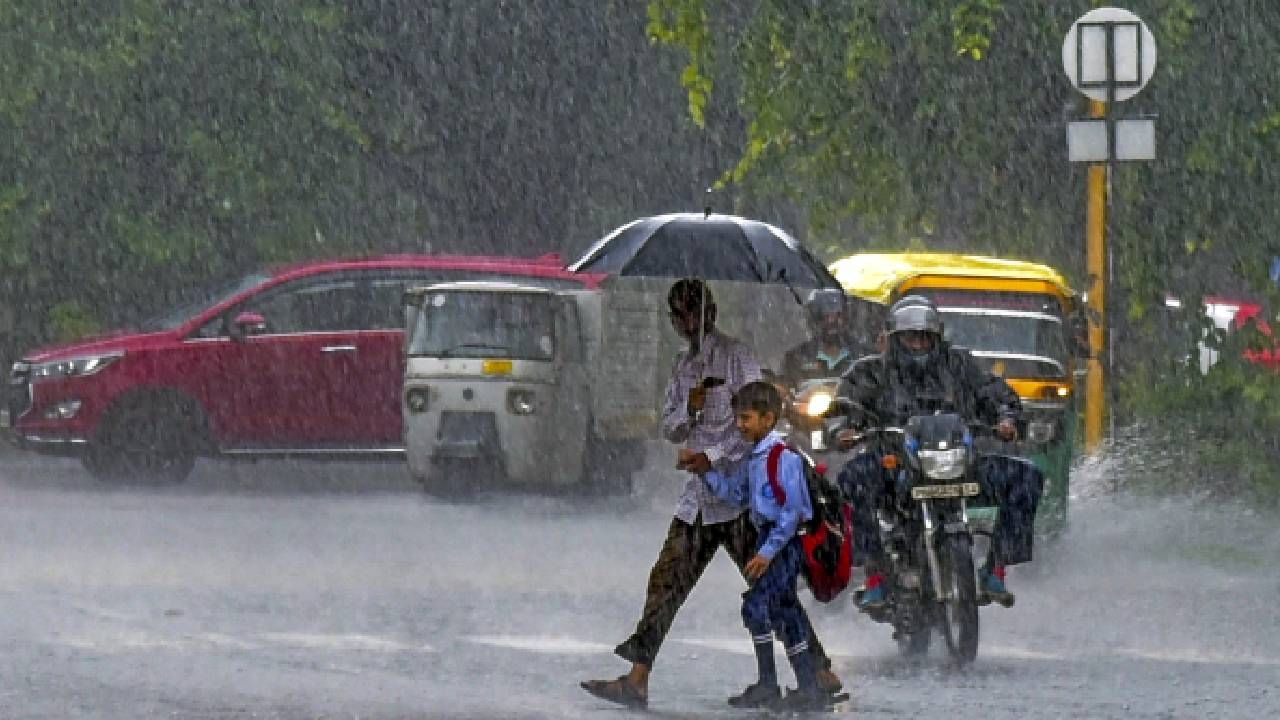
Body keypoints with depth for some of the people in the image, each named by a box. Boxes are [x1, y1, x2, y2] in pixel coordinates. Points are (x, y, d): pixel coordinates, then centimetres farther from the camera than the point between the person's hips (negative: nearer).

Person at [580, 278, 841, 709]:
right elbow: (670, 430, 16)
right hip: (698, 498, 8)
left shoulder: (736, 357, -8)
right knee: (665, 584, 2)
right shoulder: (684, 366, 16)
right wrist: (689, 408, -6)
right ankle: (637, 681, 2)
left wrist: (714, 457, -18)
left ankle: (822, 674, -3)